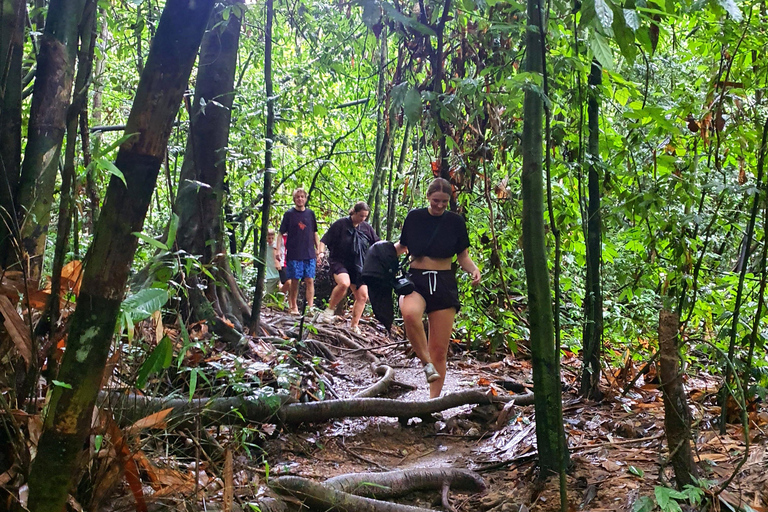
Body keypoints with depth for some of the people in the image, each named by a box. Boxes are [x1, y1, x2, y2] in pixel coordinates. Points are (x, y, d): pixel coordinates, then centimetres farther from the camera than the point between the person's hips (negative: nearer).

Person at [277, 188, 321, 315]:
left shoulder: (310, 213, 10)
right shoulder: (289, 214, 2)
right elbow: (281, 233, 2)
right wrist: (278, 250, -8)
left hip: (309, 254, 2)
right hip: (293, 254, -2)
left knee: (310, 280, -3)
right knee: (294, 281, 2)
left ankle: (310, 307, -1)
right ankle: (293, 307, 15)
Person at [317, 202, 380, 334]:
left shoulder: (366, 228, 6)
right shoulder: (341, 224, -7)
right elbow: (324, 240, -7)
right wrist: (321, 252, -23)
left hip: (358, 266, 5)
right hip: (339, 262, -5)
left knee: (363, 296, -1)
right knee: (344, 283, -35)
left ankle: (354, 325, 13)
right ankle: (329, 310, -14)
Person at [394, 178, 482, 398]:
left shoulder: (455, 221, 4)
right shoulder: (414, 217, 3)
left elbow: (463, 256, 9)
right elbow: (402, 246, 17)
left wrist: (474, 269, -11)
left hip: (444, 283, 1)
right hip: (416, 281, -1)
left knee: (440, 350, 0)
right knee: (410, 313, -38)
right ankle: (427, 363, -18)